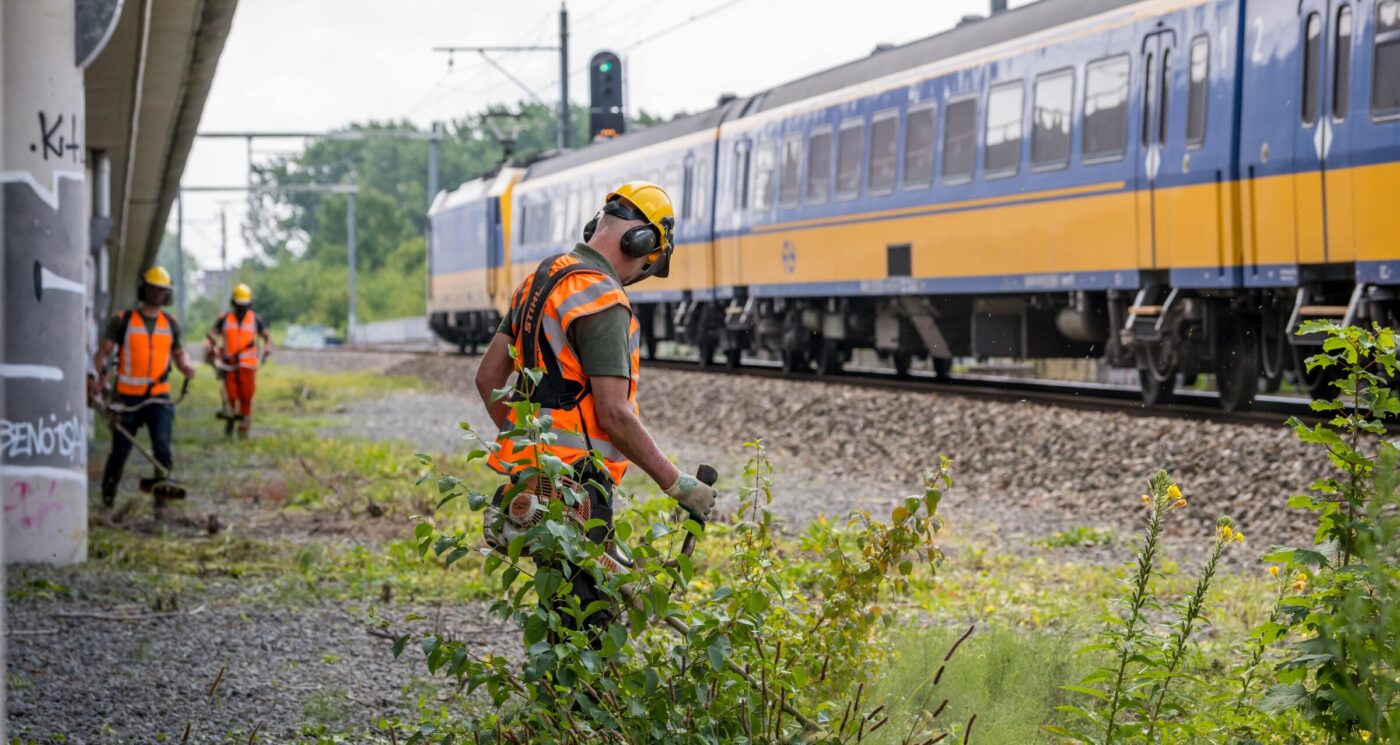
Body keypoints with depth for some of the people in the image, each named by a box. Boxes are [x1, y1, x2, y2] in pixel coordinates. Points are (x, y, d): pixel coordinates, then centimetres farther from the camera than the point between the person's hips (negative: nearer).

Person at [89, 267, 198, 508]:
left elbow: (178, 352, 20)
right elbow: (103, 351, -4)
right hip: (128, 397, -2)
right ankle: (107, 499, 18)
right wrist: (98, 374, -22)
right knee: (120, 451, 4)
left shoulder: (170, 323, 9)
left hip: (159, 397, 2)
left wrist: (186, 366, -3)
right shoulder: (123, 321, 0)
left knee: (162, 447, -15)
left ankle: (162, 494, -8)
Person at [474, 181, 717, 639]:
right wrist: (676, 485, -13)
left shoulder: (542, 280, 14)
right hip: (576, 486, -10)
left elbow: (488, 378, 18)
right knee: (589, 626, -7)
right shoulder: (602, 300, -16)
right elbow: (614, 415, -20)